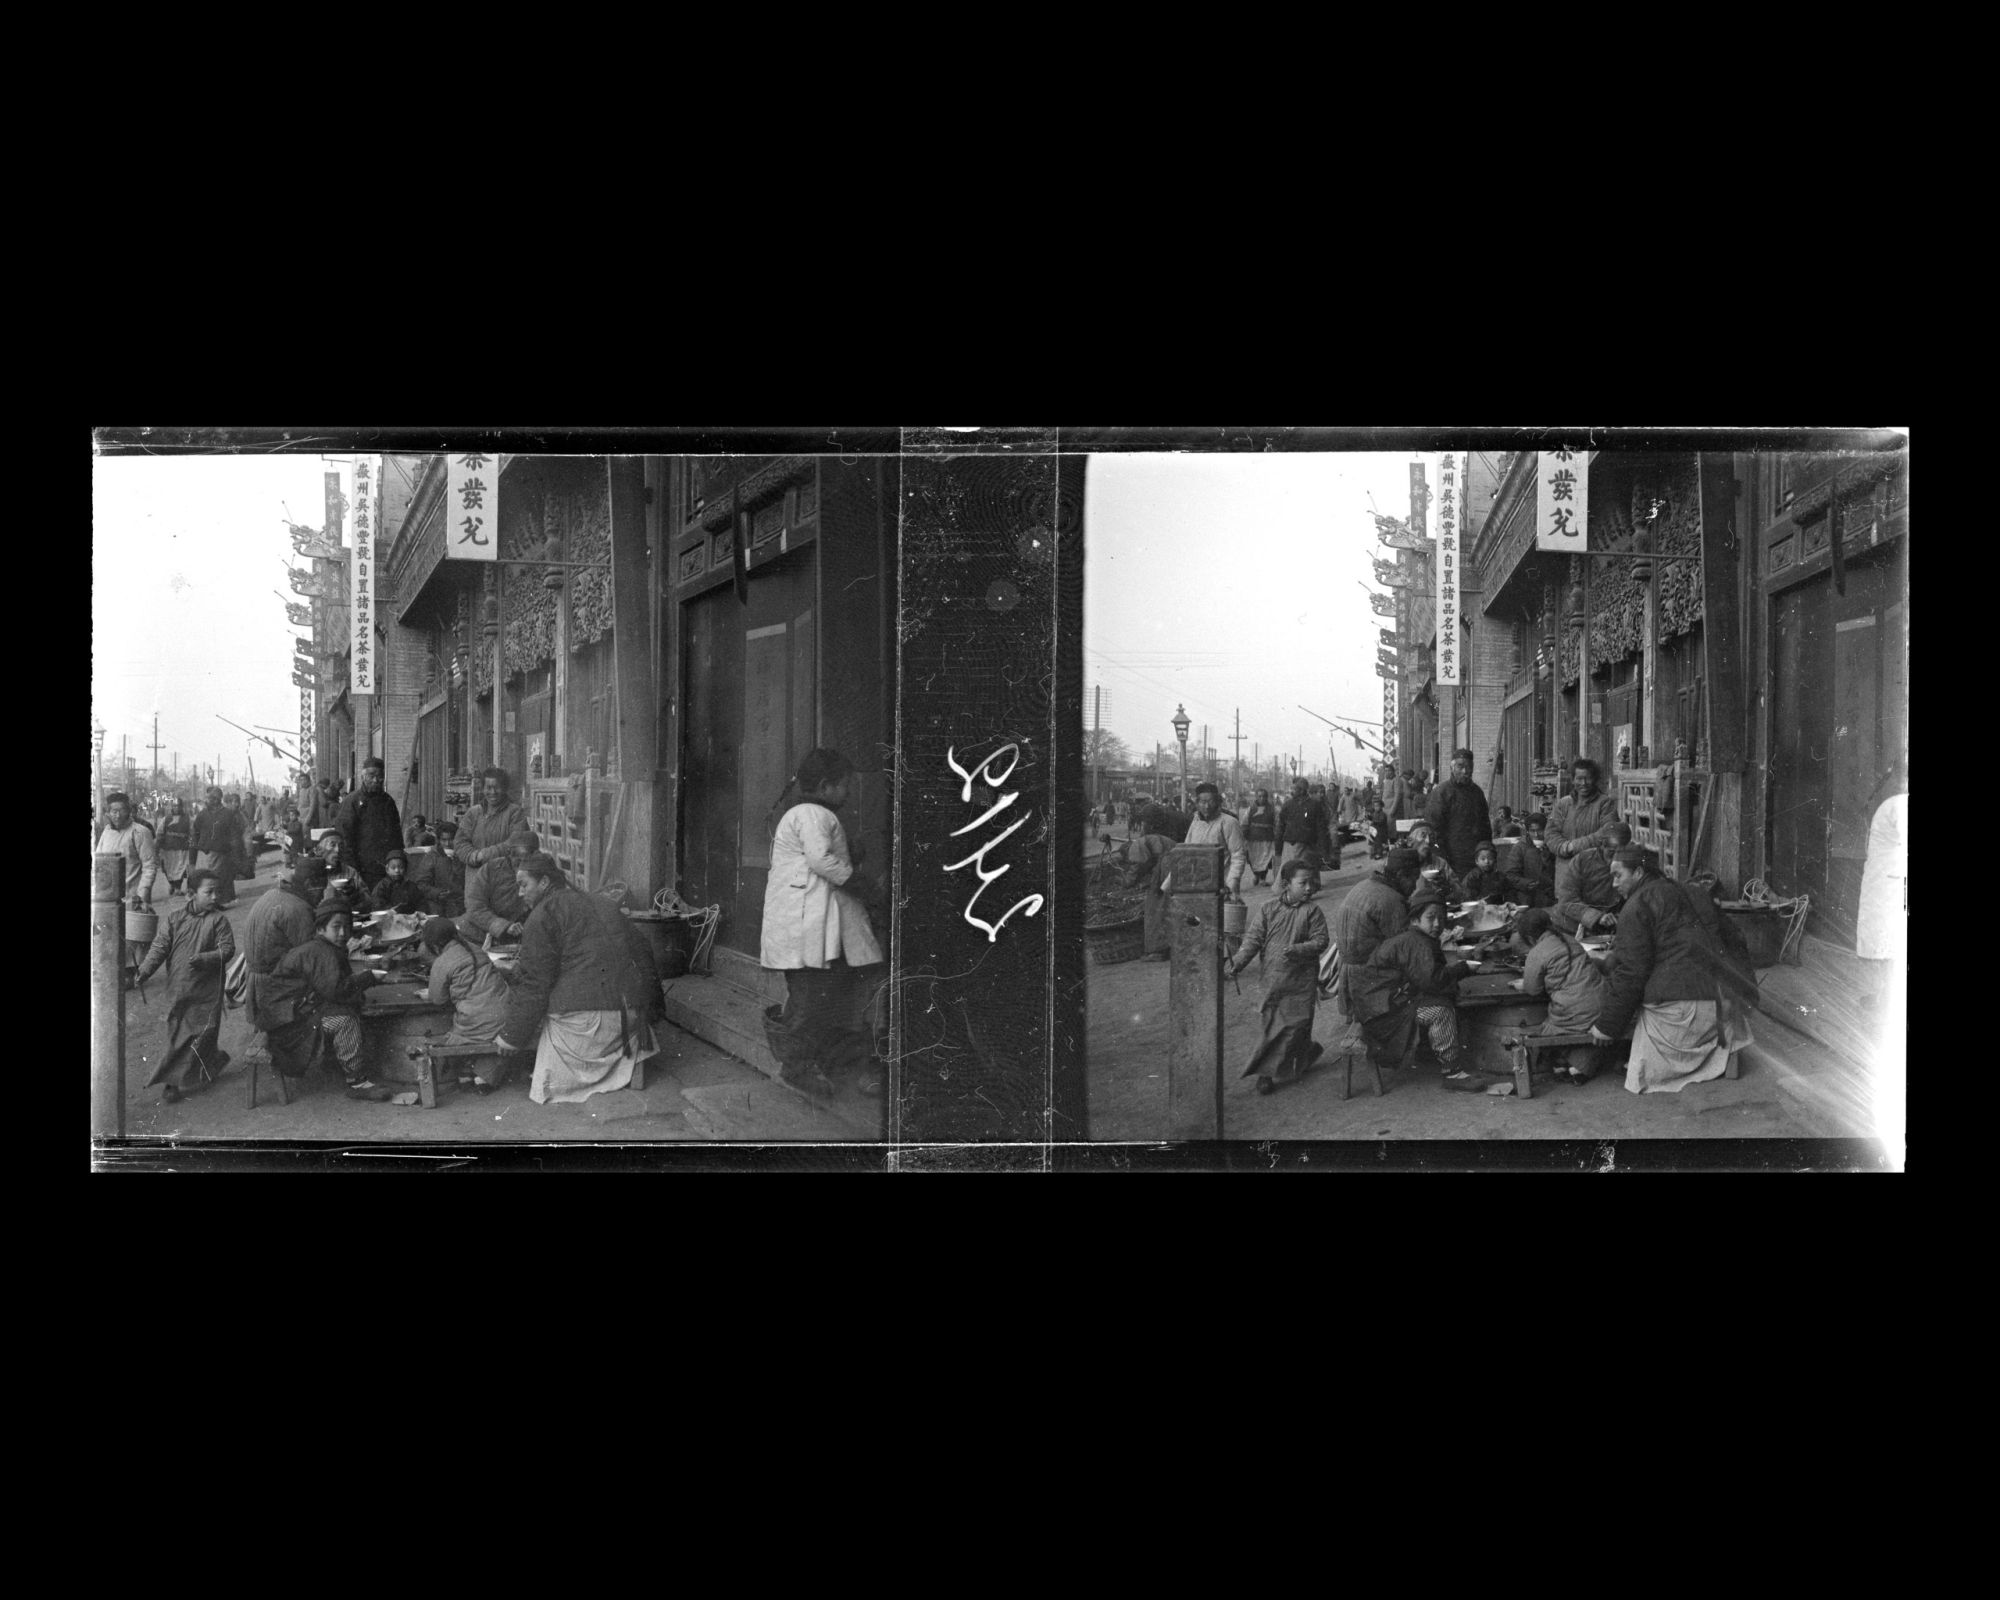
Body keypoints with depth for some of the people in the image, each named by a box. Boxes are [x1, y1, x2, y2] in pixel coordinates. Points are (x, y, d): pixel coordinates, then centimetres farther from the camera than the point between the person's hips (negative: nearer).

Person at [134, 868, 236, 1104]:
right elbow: (159, 947, 0)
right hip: (178, 989, 2)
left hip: (207, 990, -2)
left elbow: (227, 949, -9)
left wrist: (203, 958, -24)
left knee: (202, 1033, -1)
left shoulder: (218, 921, -4)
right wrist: (144, 972, -11)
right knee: (177, 1035, 7)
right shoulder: (175, 919, 1)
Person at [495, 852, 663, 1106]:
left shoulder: (545, 913, -2)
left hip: (580, 1018, -7)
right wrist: (649, 1006, 30)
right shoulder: (603, 904, 21)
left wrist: (511, 1036, -1)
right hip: (630, 1017, 7)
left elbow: (534, 982, -7)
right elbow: (643, 954, 23)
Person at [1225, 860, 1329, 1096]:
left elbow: (1321, 941, -6)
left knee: (1296, 1025, -1)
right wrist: (1237, 963, -13)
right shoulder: (1268, 909, 3)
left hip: (1302, 981, -1)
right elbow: (1253, 940, 0)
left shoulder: (1312, 912, 0)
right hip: (1273, 978, 1)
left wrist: (1297, 950, -23)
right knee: (1272, 1026, 2)